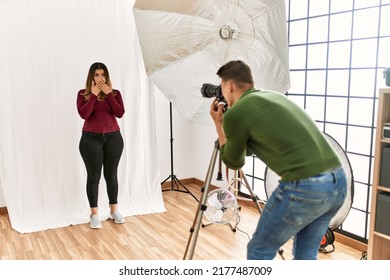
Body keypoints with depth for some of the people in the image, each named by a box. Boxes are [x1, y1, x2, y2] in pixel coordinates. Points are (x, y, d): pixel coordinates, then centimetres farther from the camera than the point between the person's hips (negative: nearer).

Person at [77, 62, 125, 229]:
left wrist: (108, 94, -13)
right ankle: (94, 214, 13)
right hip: (91, 139, -1)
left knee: (111, 175, 10)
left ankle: (114, 210, 24)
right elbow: (83, 114, -16)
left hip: (113, 138, 2)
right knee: (94, 176, 2)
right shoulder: (83, 94, 0)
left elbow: (120, 113, -10)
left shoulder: (114, 93, 4)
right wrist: (94, 95, -15)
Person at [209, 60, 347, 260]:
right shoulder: (273, 96, 23)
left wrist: (218, 125, 23)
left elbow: (234, 162, 15)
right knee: (306, 255, 25)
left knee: (259, 251, 15)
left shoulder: (235, 113, -2)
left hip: (304, 187, -8)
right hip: (338, 180, 8)